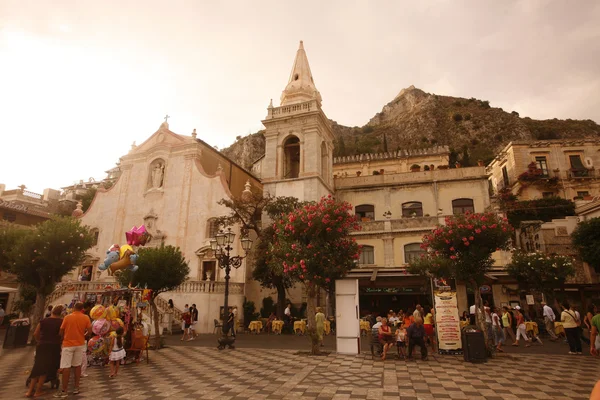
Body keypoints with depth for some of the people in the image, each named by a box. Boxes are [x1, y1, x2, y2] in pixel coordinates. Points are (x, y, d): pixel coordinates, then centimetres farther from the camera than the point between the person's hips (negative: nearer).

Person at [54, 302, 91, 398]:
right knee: (77, 365, 12)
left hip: (68, 344, -2)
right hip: (80, 344, 2)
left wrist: (63, 339, 17)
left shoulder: (67, 317, -7)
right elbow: (90, 330, -6)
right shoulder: (85, 317, -3)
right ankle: (76, 387, 17)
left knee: (66, 367, -1)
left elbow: (61, 331, -3)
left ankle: (64, 391, 0)